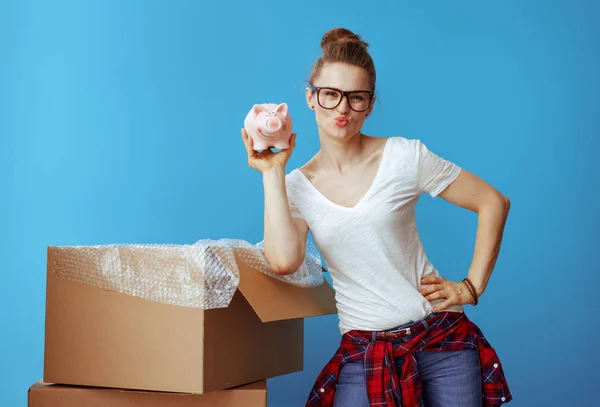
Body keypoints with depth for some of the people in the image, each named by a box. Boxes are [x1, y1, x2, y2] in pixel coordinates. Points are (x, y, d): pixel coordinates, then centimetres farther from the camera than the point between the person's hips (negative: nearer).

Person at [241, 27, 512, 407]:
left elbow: (494, 203, 0)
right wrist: (272, 173, -11)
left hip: (442, 336, -1)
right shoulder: (297, 186, 1)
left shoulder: (405, 157, -5)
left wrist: (472, 287, -4)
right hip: (364, 351, 1)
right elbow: (284, 260, -18)